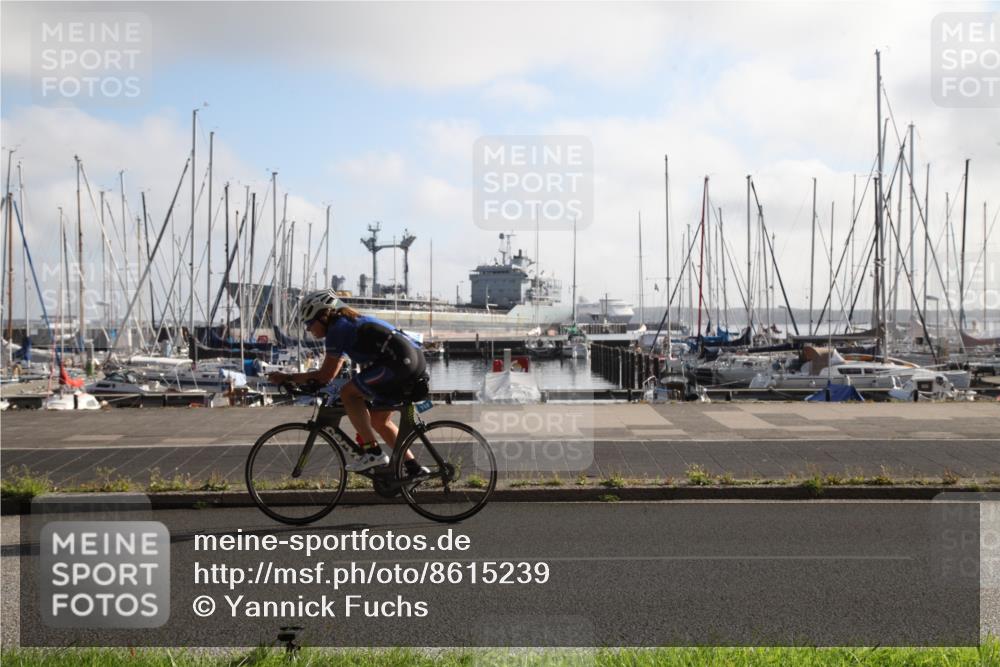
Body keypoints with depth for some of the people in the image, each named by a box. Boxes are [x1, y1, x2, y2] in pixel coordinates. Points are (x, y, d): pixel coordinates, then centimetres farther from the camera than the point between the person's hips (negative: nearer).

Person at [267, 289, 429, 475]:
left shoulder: (338, 328, -4)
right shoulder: (351, 323, 25)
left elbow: (326, 375, -3)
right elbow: (332, 372, 28)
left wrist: (287, 378, 4)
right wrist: (300, 380, 23)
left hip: (399, 362, -10)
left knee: (348, 393, -4)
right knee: (379, 420, 18)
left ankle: (373, 453, -6)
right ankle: (414, 468, 16)